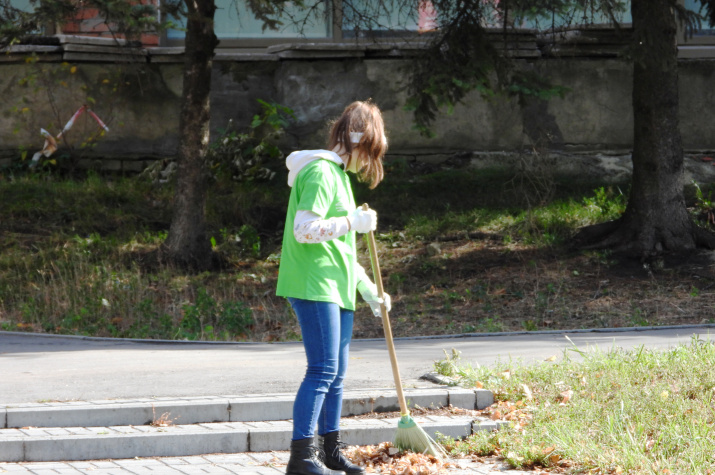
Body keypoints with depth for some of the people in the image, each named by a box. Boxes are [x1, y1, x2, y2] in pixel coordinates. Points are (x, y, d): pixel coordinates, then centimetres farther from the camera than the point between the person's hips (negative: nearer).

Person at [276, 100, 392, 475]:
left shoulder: (339, 175, 21)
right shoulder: (320, 172, -11)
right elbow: (304, 230, -22)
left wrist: (368, 290, 24)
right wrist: (353, 222, -16)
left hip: (336, 288, 10)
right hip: (313, 285, -10)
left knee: (336, 374, 13)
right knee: (322, 370, -14)